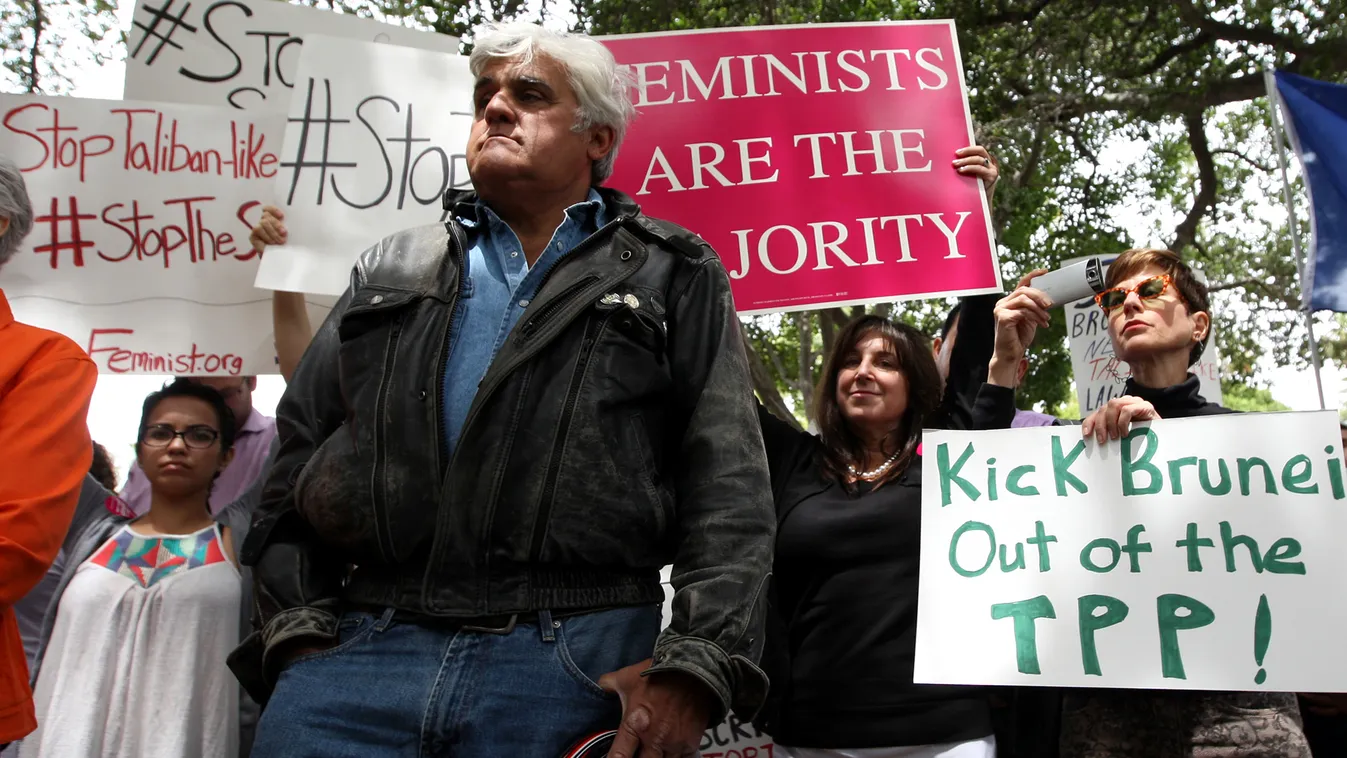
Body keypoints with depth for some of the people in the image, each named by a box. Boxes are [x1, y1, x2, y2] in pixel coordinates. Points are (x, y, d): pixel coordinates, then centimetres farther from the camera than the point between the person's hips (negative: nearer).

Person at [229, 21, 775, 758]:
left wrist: (694, 667, -11)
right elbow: (296, 463, 15)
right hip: (355, 653, 3)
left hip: (572, 667, -2)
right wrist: (296, 630, 3)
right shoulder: (392, 271, 18)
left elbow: (726, 489, 0)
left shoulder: (672, 277, 9)